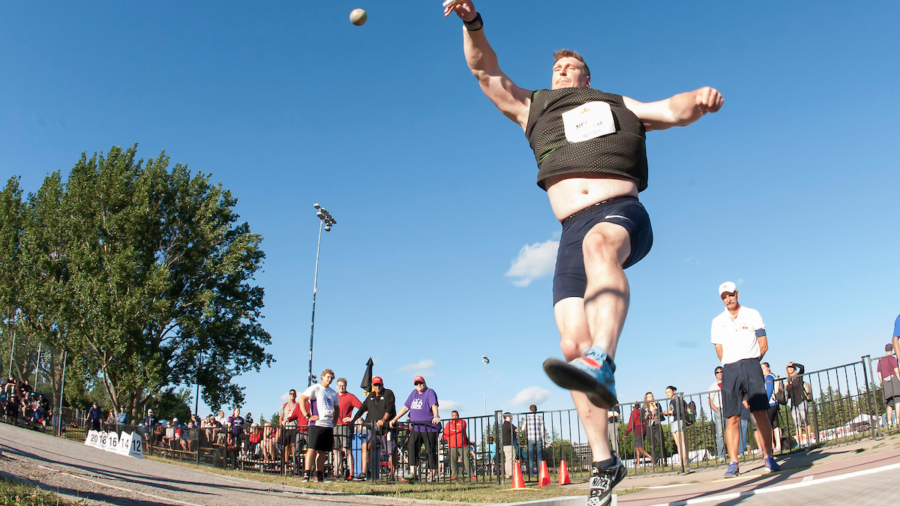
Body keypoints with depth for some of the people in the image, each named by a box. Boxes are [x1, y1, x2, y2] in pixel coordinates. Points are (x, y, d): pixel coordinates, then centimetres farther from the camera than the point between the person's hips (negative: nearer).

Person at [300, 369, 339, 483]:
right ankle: (306, 475, -10)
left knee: (322, 451, 7)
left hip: (328, 425, 6)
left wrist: (334, 421, 16)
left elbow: (336, 408, 30)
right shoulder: (315, 388, 0)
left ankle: (319, 476, 12)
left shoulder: (333, 393, 18)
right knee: (312, 449, -11)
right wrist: (307, 416, -12)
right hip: (316, 423, -6)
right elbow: (301, 399, -7)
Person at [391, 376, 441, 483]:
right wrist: (394, 419, 20)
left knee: (430, 451, -4)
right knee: (412, 447, -9)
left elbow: (434, 405, -22)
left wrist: (436, 416, -41)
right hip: (415, 428, 6)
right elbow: (406, 407, 21)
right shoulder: (414, 393, 16)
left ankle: (432, 476, 3)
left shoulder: (430, 392, -5)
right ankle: (412, 474, -10)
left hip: (429, 428, -6)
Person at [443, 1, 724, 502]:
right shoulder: (531, 109, 29)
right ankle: (605, 462, -3)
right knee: (572, 344, -12)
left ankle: (601, 366, -61)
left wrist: (698, 99, -7)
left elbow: (672, 110, 16)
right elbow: (487, 71, 21)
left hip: (623, 213, -2)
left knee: (600, 243, -40)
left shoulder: (619, 105, 28)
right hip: (573, 232, 2)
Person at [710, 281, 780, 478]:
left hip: (752, 367, -1)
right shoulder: (718, 321, 12)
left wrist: (749, 364, 9)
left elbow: (764, 345, 7)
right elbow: (720, 351, 10)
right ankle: (733, 463, -2)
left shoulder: (752, 314, 8)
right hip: (730, 370, 1)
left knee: (761, 413, -6)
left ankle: (769, 458, 0)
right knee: (732, 419, -3)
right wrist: (735, 367, 7)